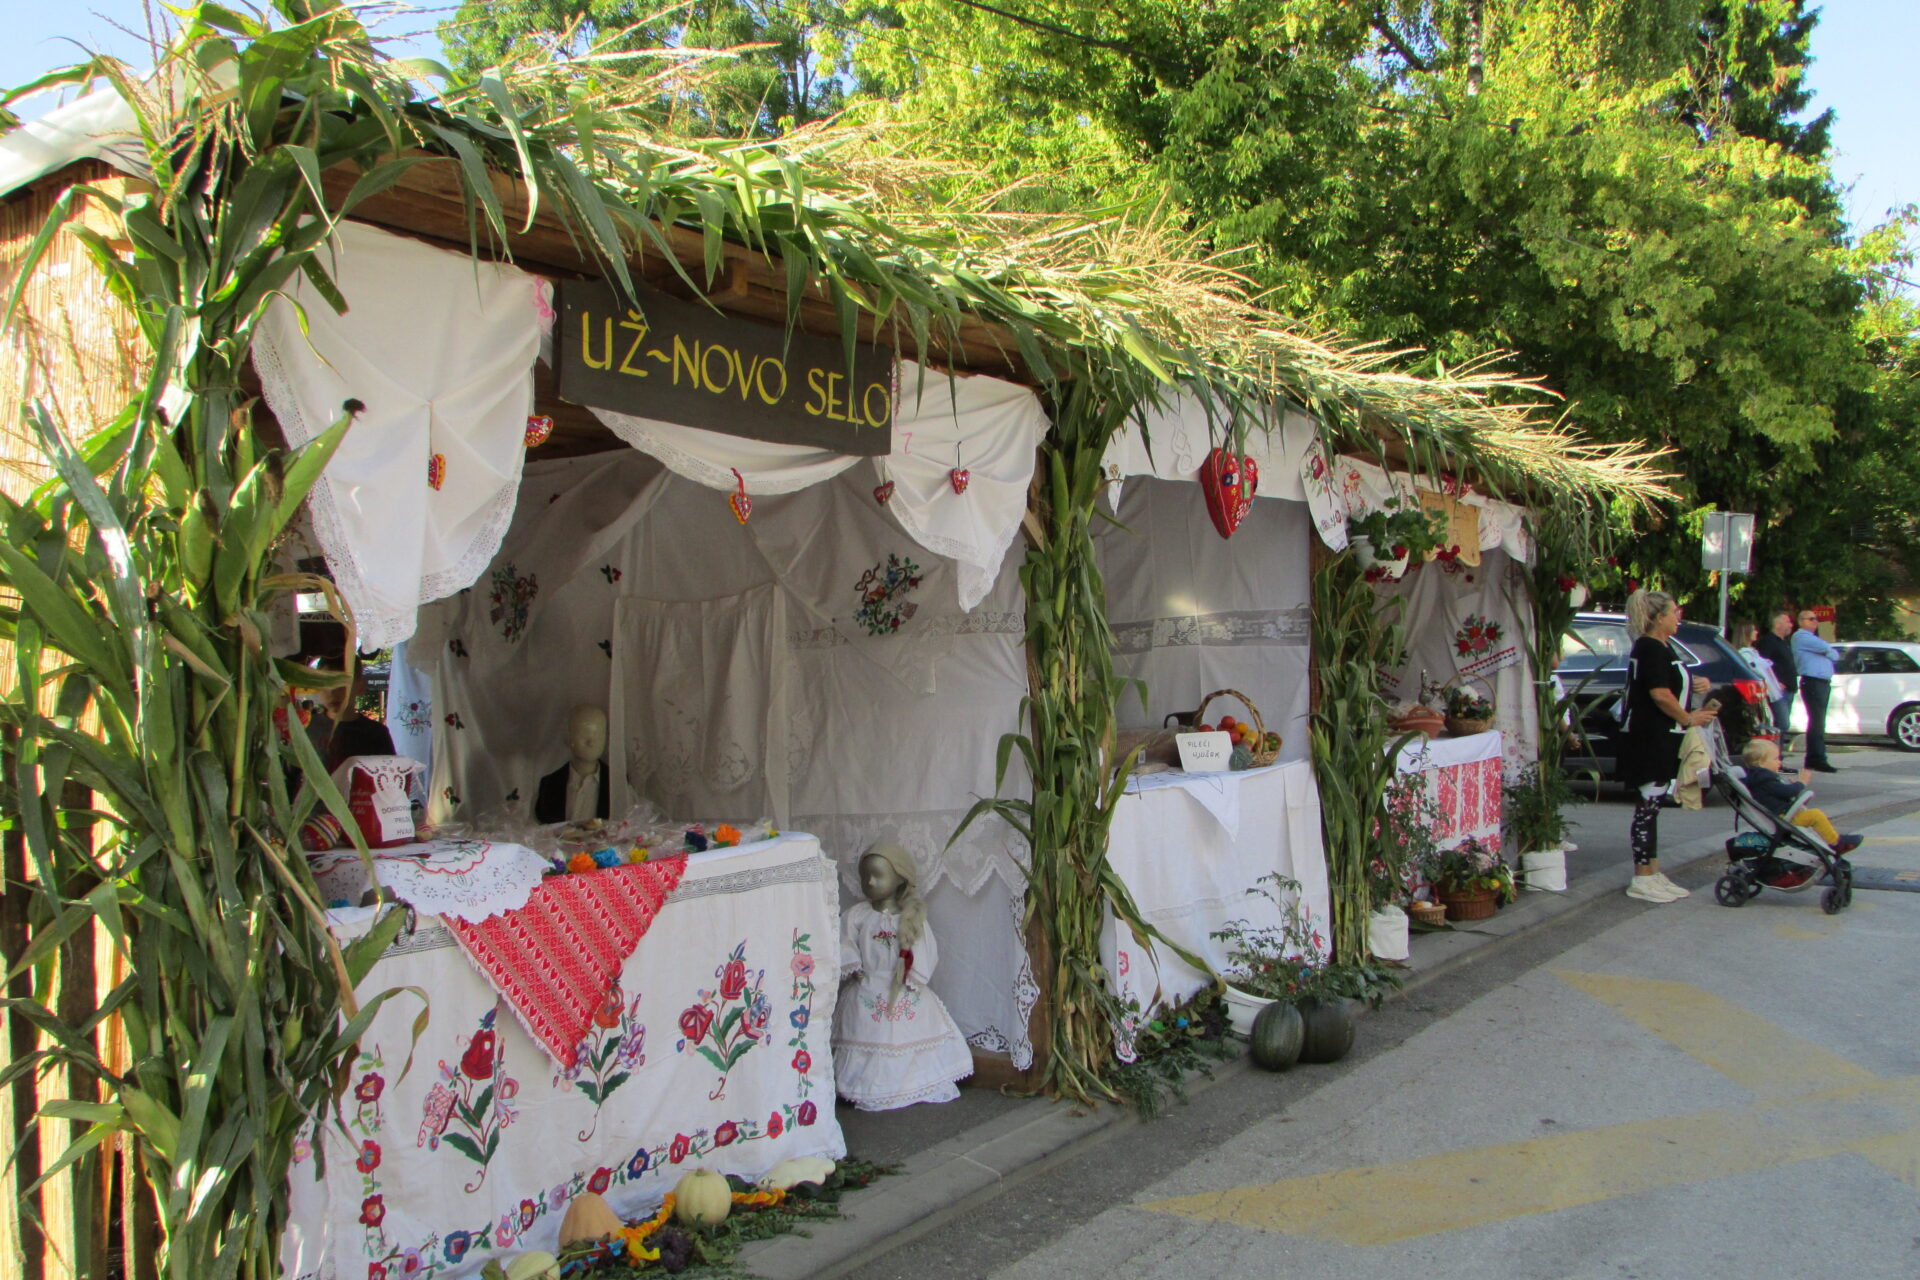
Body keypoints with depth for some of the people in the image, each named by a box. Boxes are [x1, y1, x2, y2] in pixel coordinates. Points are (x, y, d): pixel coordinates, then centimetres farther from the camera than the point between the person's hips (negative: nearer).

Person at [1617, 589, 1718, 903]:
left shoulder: (1660, 648, 18)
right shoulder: (1651, 648, -15)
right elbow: (1660, 694, -22)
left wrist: (1693, 685, 10)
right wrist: (1689, 718, -10)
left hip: (1659, 740, 11)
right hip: (1650, 739, -11)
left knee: (1652, 806, 13)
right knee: (1648, 806, -7)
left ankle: (1652, 873, 20)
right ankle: (1642, 880, -3)